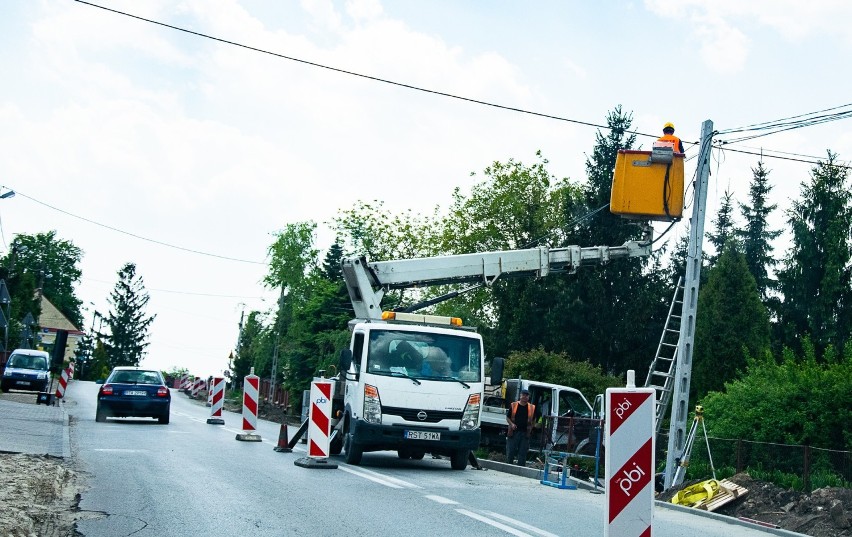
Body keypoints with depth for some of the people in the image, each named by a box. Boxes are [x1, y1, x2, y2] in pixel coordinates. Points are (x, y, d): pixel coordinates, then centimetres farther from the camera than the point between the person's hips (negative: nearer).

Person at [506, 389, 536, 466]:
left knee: (523, 454, 4)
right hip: (513, 432, -1)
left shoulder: (532, 408, 7)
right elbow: (508, 417, 8)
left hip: (525, 433, 1)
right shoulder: (513, 405, 3)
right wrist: (511, 424, -9)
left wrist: (530, 428, 4)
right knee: (510, 452, 1)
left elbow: (533, 420, 17)